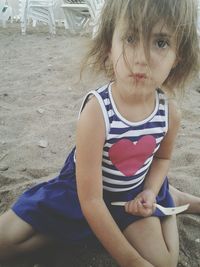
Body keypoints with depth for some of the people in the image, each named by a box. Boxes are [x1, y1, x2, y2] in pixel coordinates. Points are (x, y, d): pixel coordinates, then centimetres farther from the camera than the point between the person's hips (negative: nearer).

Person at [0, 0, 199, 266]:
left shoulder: (170, 112, -17)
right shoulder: (96, 111, -33)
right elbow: (90, 200, -28)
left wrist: (150, 192, -12)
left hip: (136, 191, 2)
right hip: (82, 189, -1)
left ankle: (172, 199, 16)